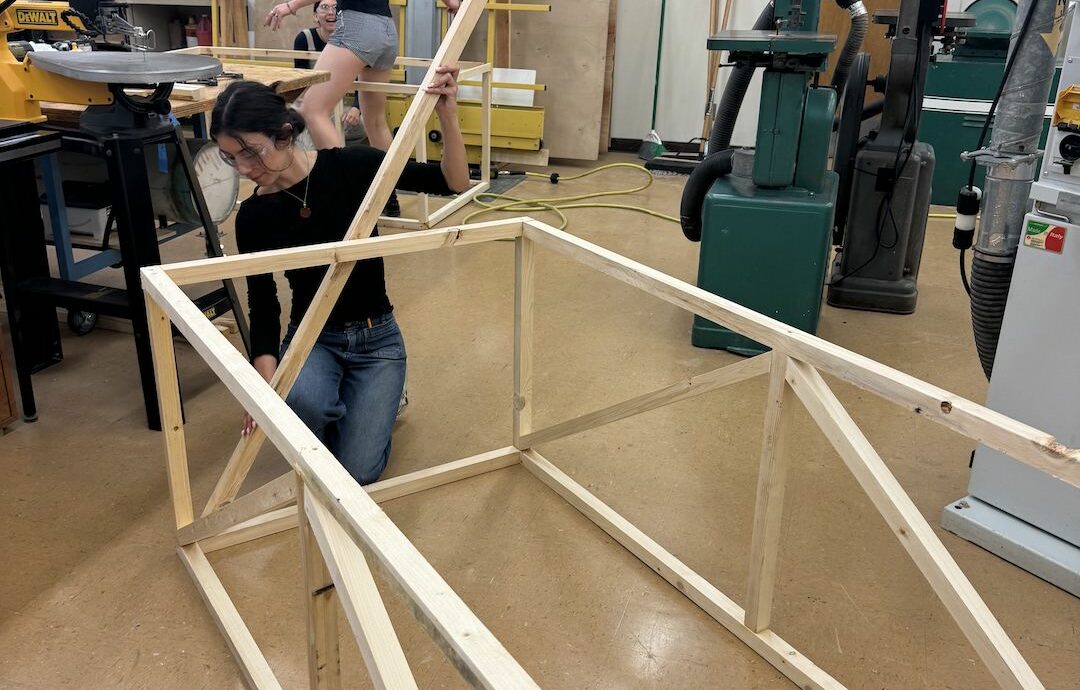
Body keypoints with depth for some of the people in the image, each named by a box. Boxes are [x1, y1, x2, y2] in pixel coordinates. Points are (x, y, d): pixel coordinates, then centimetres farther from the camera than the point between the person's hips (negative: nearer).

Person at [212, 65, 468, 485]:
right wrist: (267, 384, -23)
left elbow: (454, 184, -15)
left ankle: (379, 394, 17)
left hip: (375, 337, -1)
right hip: (311, 336, 1)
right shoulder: (253, 216, -8)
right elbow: (262, 307, -7)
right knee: (301, 402, -35)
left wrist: (447, 115, -31)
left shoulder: (350, 167, -14)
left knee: (356, 471, -14)